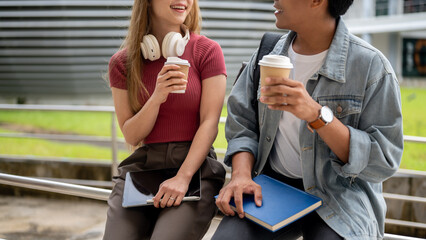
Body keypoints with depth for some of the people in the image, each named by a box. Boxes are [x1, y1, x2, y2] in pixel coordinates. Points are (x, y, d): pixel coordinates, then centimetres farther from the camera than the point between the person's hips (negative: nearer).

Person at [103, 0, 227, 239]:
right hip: (142, 165, 2)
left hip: (195, 165, -2)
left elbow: (209, 123, -5)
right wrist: (157, 97, -14)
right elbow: (131, 136, 5)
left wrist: (183, 178, -18)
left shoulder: (207, 51, 2)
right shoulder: (122, 62, 8)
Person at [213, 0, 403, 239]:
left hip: (339, 195, -3)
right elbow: (242, 127, 9)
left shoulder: (371, 66, -11)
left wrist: (318, 115, -27)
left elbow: (383, 162, -14)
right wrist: (241, 175, -13)